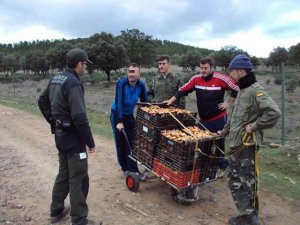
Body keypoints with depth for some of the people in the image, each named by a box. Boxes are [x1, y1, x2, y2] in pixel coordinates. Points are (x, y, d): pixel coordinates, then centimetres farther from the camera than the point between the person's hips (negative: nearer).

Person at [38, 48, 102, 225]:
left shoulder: (56, 79, 9)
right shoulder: (73, 83, -21)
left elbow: (42, 101, 21)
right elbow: (79, 117, -26)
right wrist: (90, 142, -17)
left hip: (60, 134, 10)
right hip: (72, 137, -9)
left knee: (64, 173, 22)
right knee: (78, 178, 1)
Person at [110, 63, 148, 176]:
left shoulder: (141, 85, -12)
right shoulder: (121, 83, -23)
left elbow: (145, 102, -3)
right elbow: (118, 102, -26)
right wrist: (119, 121, -29)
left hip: (130, 115, 3)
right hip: (117, 115, -3)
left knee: (131, 143, 2)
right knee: (120, 143, 5)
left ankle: (133, 170, 10)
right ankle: (125, 168, 21)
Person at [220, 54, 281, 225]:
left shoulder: (255, 90, -15)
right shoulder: (242, 90, 15)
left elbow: (274, 113, -27)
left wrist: (253, 126, -20)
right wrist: (224, 131, 31)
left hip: (247, 144, -10)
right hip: (236, 143, 10)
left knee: (247, 181, -1)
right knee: (234, 180, 16)